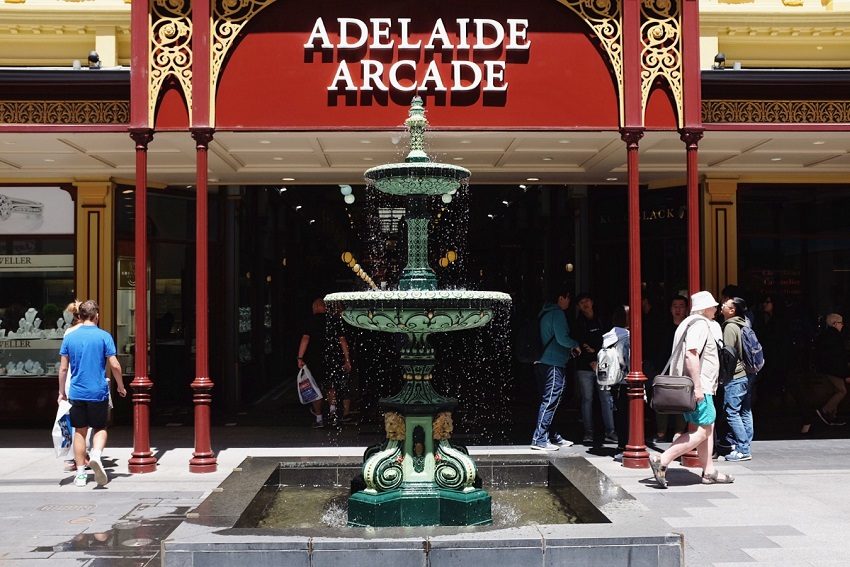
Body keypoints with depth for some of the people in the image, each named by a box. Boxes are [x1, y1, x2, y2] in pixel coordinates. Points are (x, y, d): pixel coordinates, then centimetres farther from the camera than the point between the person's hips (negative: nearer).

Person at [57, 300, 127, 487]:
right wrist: (120, 386, 6)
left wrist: (62, 392, 13)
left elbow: (63, 368, 3)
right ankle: (96, 454, -18)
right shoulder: (104, 336, -6)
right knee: (100, 429, 11)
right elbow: (114, 365, -8)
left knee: (80, 431, 12)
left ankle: (80, 473, 12)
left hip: (76, 393, 2)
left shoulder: (69, 337, 2)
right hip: (98, 392, -2)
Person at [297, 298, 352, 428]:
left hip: (315, 360, -3)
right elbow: (342, 340, 0)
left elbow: (305, 338, -14)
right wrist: (347, 360, 1)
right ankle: (332, 408, 2)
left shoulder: (312, 320, -4)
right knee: (329, 385, 22)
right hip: (332, 358, 3)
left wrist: (300, 358, -15)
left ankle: (319, 418, 8)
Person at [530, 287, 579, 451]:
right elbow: (562, 338, -18)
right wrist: (575, 345, 0)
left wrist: (569, 348, 19)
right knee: (549, 402, -8)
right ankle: (540, 439, -9)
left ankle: (552, 437, 21)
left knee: (548, 401, 14)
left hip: (543, 362, 10)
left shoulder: (546, 313, 19)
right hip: (554, 364, -10)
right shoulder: (557, 313, -10)